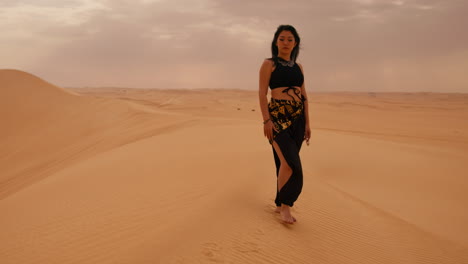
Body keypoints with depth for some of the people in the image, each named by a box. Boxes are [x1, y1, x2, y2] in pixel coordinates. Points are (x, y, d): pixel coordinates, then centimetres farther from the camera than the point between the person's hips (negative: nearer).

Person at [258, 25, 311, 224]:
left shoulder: (298, 67, 15)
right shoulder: (269, 64, 1)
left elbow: (304, 96, 14)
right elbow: (262, 93, -6)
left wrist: (307, 123, 10)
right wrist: (266, 120, -16)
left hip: (297, 117, 5)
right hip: (278, 116, -5)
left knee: (287, 162, 7)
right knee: (289, 161, -14)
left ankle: (280, 203, 20)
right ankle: (286, 206, 0)